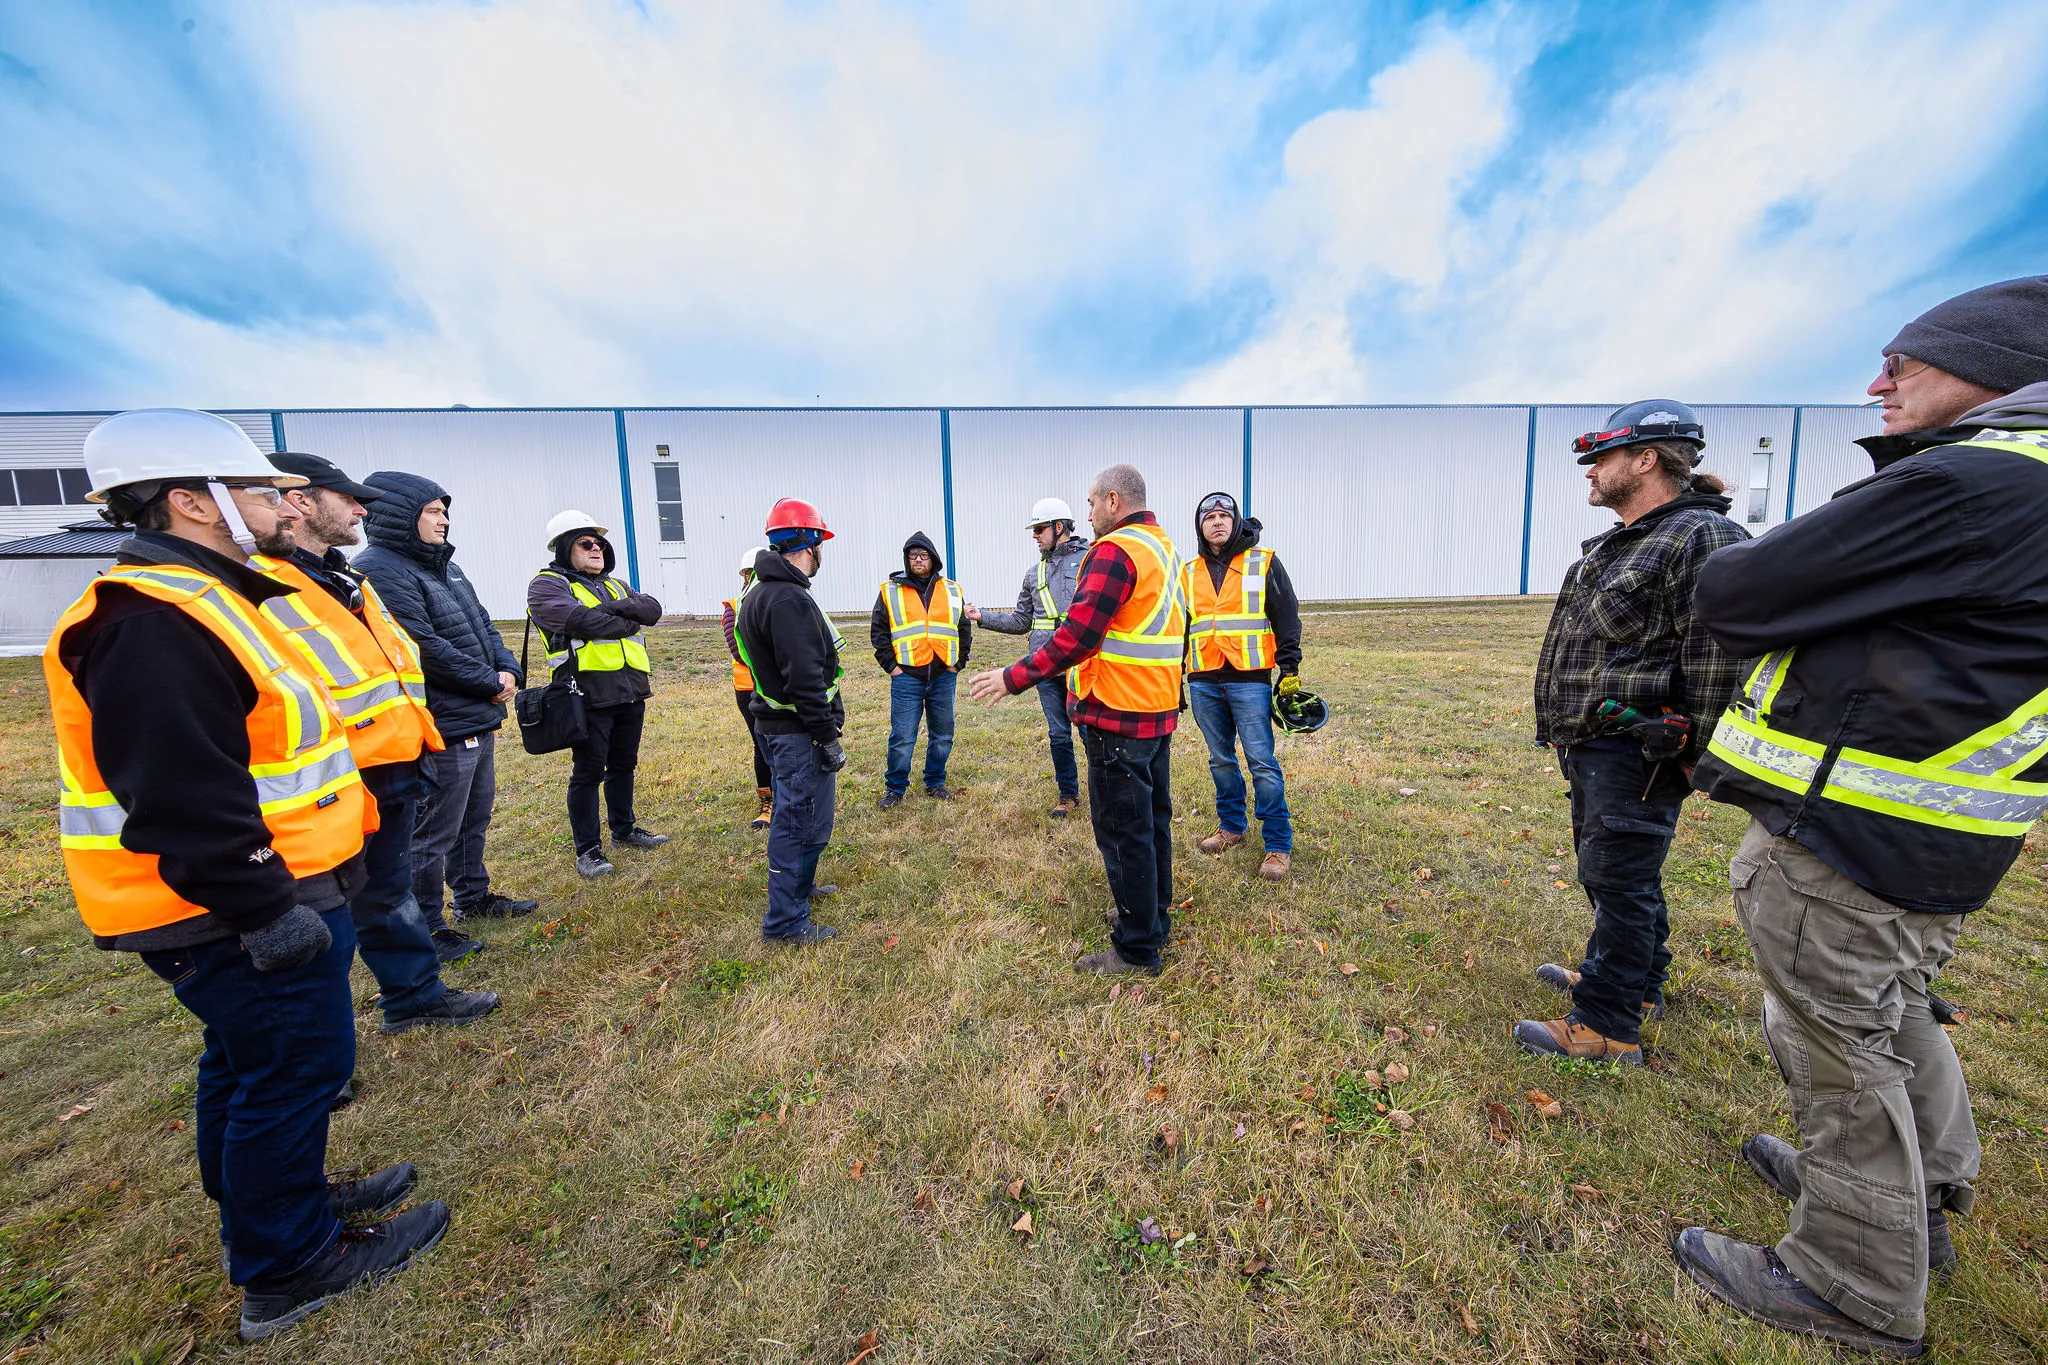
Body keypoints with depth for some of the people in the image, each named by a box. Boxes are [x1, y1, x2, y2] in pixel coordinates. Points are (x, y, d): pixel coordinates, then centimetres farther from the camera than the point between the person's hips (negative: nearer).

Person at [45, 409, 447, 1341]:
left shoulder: (197, 600, 12)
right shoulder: (151, 625, -22)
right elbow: (185, 805, -26)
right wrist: (268, 913, -22)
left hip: (274, 890, 11)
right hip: (234, 914, -11)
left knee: (250, 1059, 23)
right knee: (294, 1065, 4)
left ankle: (270, 1202, 42)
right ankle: (287, 1269, 23)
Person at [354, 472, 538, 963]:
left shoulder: (445, 566, 14)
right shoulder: (379, 570, -15)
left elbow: (484, 625, 14)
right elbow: (424, 647, -22)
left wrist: (508, 670, -3)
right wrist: (490, 684, -14)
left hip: (479, 718, 10)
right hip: (442, 727, -9)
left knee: (475, 817, 21)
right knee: (433, 834, 3)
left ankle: (474, 897, 37)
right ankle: (426, 930, 18)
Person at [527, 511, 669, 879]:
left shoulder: (614, 585, 20)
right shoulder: (547, 585, -2)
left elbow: (653, 609, 3)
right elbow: (581, 620, -20)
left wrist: (617, 607, -15)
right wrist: (631, 622, -7)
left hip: (631, 691, 7)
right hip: (589, 694, -6)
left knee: (624, 765, 17)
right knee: (589, 772, 2)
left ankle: (624, 830, 33)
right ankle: (587, 849, 14)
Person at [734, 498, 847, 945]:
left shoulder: (761, 593, 13)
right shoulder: (790, 600, -22)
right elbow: (805, 681, -26)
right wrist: (828, 738, -20)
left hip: (776, 724, 11)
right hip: (799, 733, -11)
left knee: (791, 813, 24)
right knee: (805, 821, 0)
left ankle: (799, 885, 43)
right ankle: (785, 921, 13)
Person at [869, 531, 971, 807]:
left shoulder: (952, 591, 9)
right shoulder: (890, 591, 3)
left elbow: (964, 629, 14)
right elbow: (878, 632, 4)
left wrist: (958, 663, 5)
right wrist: (890, 665, -3)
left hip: (944, 677, 3)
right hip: (906, 678, -2)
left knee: (942, 736, 11)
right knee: (902, 737, 0)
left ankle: (935, 783, 29)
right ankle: (895, 788, 18)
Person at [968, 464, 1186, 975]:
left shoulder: (1115, 550, -15)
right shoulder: (1166, 550, 15)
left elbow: (1077, 636, -23)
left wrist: (1014, 678, -17)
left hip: (1118, 717, -10)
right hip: (1160, 710, 10)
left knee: (1122, 830, 1)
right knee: (1153, 819, 20)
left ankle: (1136, 948, 15)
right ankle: (1156, 920, 36)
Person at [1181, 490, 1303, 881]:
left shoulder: (1264, 563, 3)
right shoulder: (1189, 574, 13)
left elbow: (1287, 620, 2)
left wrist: (1290, 670, -4)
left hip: (1250, 681, -4)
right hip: (1203, 683, 4)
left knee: (1262, 761, -3)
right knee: (1221, 760, 13)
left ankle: (1279, 845, 8)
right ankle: (1232, 826, 29)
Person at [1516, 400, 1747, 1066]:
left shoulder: (1702, 540, -15)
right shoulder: (1614, 546, 16)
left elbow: (1718, 659, -20)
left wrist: (1696, 755, -18)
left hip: (1636, 754, -10)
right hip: (1592, 747, 10)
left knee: (1619, 880, -1)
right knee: (1607, 870, 22)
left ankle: (1607, 1027, 12)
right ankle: (1635, 980, 41)